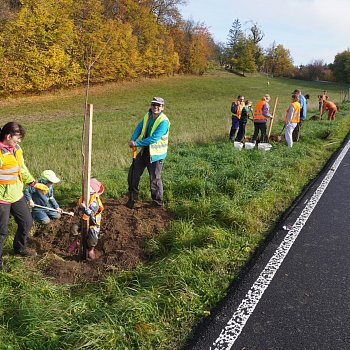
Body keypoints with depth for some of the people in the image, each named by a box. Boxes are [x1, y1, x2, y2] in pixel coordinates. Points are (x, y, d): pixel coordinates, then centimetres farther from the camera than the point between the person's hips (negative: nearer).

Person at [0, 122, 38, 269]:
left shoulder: (16, 149, 4)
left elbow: (22, 169, 16)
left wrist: (33, 183, 11)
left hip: (17, 195, 8)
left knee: (26, 222, 19)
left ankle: (20, 248, 43)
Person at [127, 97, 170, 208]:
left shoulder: (164, 121, -21)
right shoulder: (148, 116, 4)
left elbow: (154, 138, -28)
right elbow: (139, 127, 6)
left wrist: (137, 143, -25)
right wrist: (132, 140, -13)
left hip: (156, 154, -7)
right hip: (144, 151, 8)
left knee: (155, 179, 3)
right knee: (133, 173, 15)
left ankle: (158, 201, 23)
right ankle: (133, 195, 36)